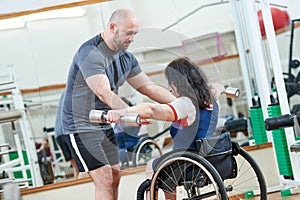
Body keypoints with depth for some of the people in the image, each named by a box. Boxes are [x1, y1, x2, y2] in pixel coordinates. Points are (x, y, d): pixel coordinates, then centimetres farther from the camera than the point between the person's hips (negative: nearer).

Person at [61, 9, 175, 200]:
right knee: (104, 180, -14)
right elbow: (104, 93, -36)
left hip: (104, 125, 9)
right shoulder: (90, 53, -23)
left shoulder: (126, 57, 6)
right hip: (81, 127, -9)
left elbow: (149, 87, 6)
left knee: (115, 176, 11)